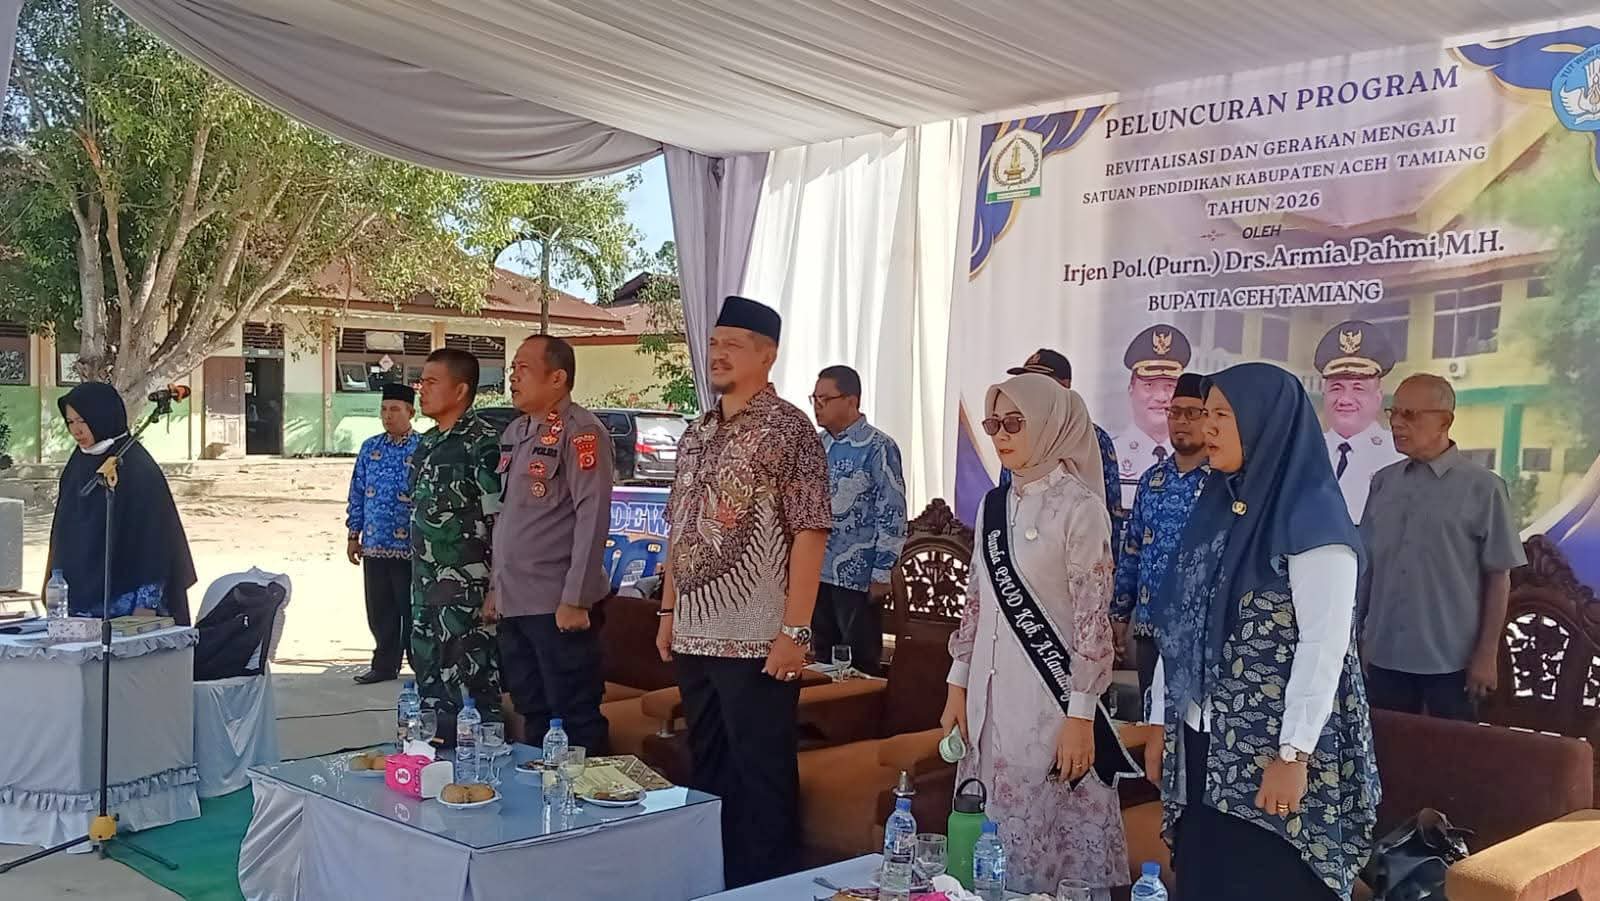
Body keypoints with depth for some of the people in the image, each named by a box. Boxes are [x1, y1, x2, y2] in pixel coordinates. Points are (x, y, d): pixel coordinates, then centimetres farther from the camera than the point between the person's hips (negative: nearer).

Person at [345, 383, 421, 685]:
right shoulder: (370, 448, 9)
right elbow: (357, 493, 13)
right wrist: (353, 535, 11)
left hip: (409, 546, -5)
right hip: (374, 545, 5)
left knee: (411, 609, 2)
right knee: (379, 611, 11)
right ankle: (384, 665, 23)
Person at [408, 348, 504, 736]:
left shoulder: (484, 443, -12)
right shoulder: (425, 445, 14)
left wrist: (497, 591, -19)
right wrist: (418, 584, 19)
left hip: (468, 596, -8)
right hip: (426, 594, 9)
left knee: (476, 693, -3)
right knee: (431, 691, 14)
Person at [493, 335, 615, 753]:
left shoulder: (580, 431, -12)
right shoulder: (514, 432, 14)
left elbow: (592, 517, -18)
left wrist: (575, 599, -20)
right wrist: (496, 586, 18)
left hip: (558, 605, -8)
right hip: (513, 603, 8)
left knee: (575, 719, 0)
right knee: (533, 716, 17)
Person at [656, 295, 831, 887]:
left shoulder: (787, 429, -8)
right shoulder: (696, 435, 13)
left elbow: (810, 532, -13)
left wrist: (795, 630, -18)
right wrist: (669, 610, 14)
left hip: (757, 640, -7)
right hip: (695, 636, 7)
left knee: (761, 775, 2)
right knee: (707, 770, 16)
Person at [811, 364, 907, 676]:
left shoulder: (878, 448, -10)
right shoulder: (817, 445, 9)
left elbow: (892, 515, -12)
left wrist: (882, 574, -14)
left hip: (857, 577, -6)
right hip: (816, 573, 6)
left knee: (860, 664, 3)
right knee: (821, 659, 14)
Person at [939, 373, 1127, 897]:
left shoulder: (1079, 506, -10)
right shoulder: (994, 504, 10)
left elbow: (1093, 618, -12)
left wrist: (1080, 716, -15)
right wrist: (957, 686, 12)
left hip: (1050, 698, -6)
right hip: (990, 696, 6)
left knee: (1049, 837, 0)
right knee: (993, 839, 10)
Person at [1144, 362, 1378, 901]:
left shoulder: (1312, 519, -11)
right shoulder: (1215, 508, 10)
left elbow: (1325, 643, -17)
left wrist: (1293, 754, -20)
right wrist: (1161, 724, 11)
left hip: (1271, 750, -6)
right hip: (1203, 745, 7)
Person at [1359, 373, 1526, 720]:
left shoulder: (1482, 488, -6)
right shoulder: (1383, 482, 6)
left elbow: (1498, 577, -5)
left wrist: (1487, 654, -7)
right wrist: (1356, 637, 9)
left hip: (1451, 660, -3)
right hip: (1385, 656, 4)